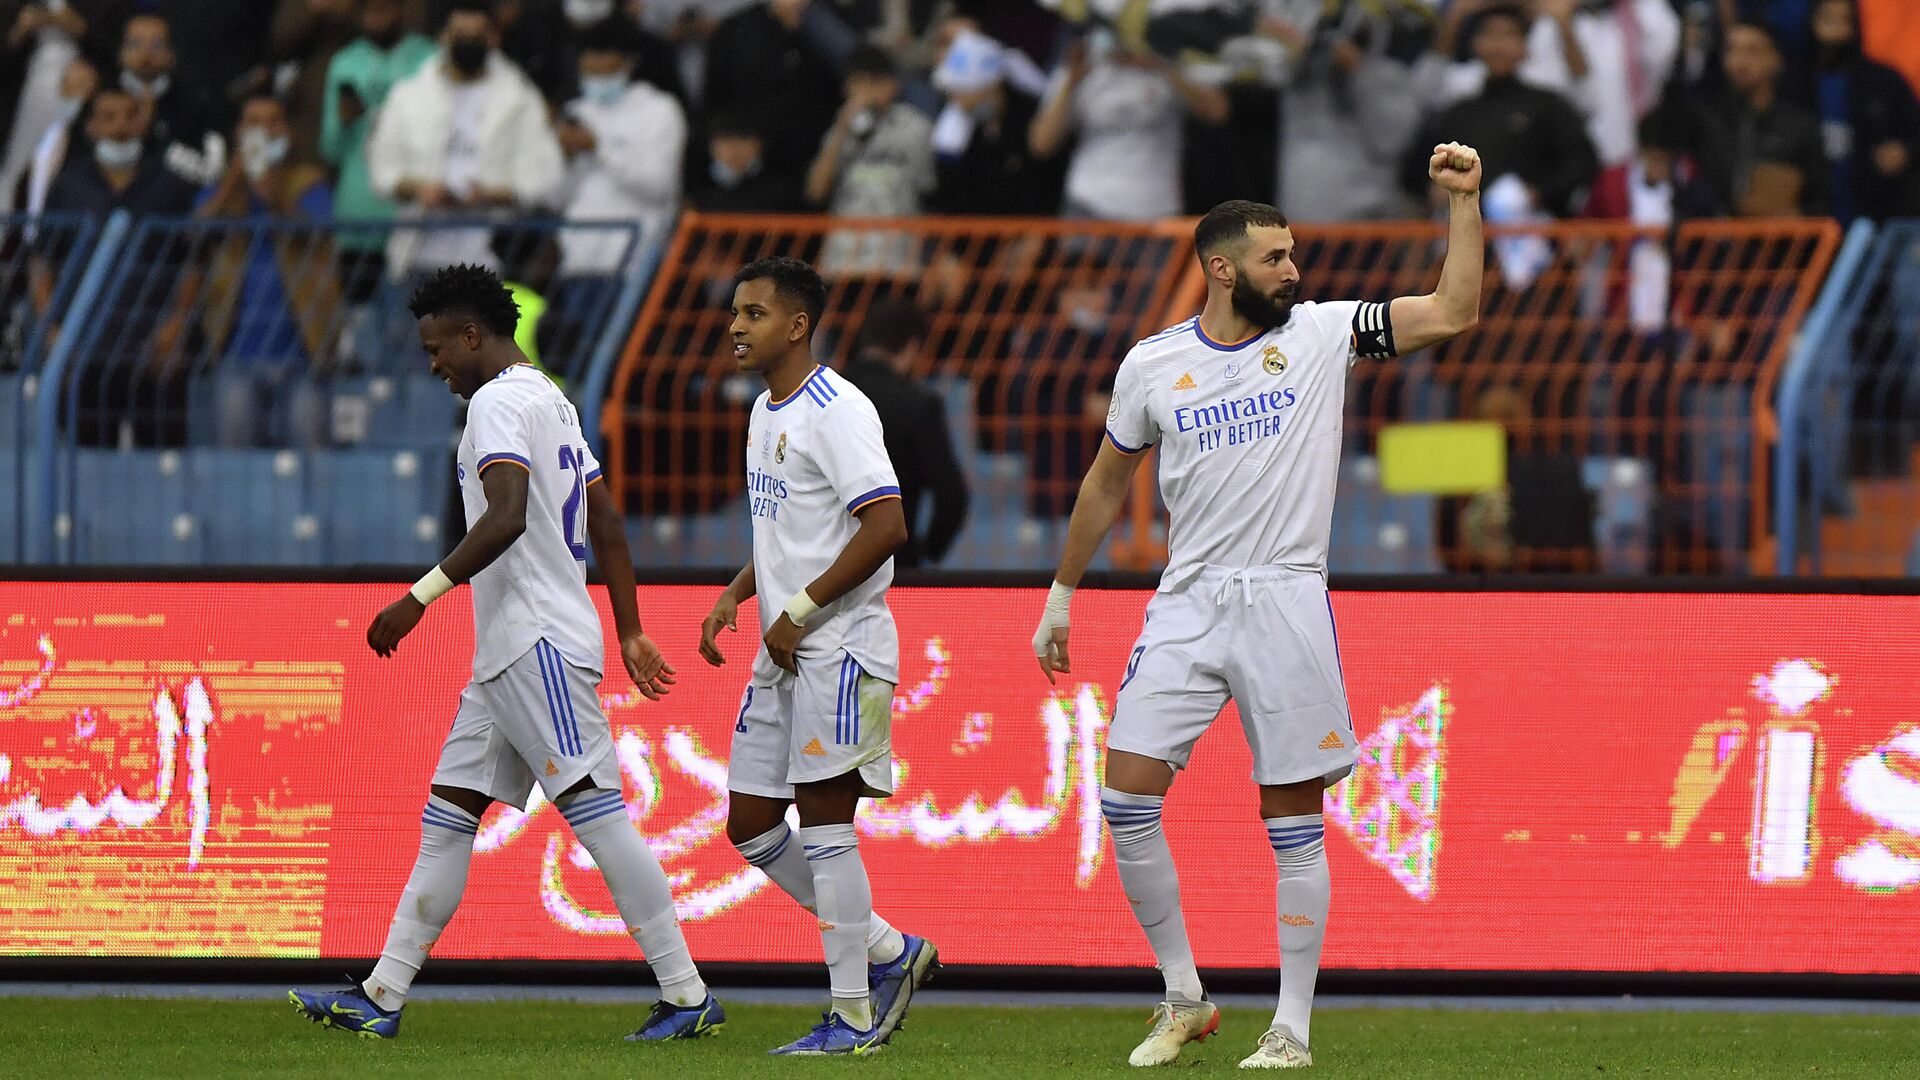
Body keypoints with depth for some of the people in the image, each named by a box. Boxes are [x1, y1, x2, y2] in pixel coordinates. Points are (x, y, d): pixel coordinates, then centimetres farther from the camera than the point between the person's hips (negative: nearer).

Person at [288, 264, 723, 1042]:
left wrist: (421, 597, -24)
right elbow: (607, 524, 23)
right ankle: (380, 998, 10)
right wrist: (631, 634, 25)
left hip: (537, 645, -11)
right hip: (508, 654, 11)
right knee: (447, 816, 9)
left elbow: (507, 517, -25)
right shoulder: (552, 403, 21)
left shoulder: (499, 402, -11)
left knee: (595, 812, -11)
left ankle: (687, 997, -12)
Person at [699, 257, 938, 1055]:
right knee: (750, 825, 8)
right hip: (784, 653, 10)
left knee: (825, 824, -8)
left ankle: (854, 1017, -2)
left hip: (838, 646, -10)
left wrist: (799, 612, -19)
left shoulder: (836, 411, -14)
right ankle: (888, 953, 19)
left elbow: (885, 527, -22)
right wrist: (735, 595, 12)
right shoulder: (766, 412, 16)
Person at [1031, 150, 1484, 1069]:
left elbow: (1453, 312, -2)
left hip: (1288, 604, -1)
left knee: (1294, 820, -1)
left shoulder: (1320, 333, 2)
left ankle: (1294, 1029, 5)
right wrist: (1061, 595, 20)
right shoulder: (1152, 365, 5)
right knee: (1126, 799, -8)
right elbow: (1107, 483, 17)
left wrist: (1464, 200, -9)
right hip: (1186, 607, 1)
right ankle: (1184, 1000, 6)